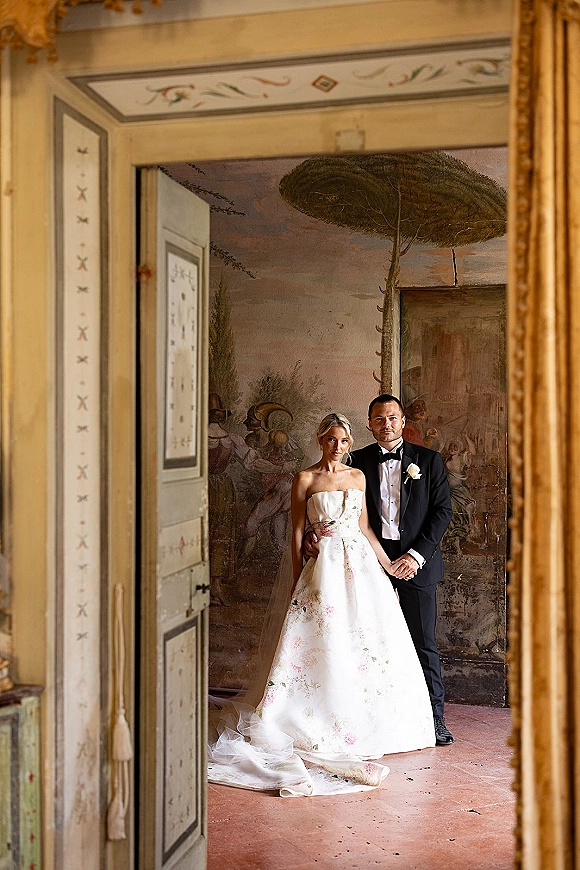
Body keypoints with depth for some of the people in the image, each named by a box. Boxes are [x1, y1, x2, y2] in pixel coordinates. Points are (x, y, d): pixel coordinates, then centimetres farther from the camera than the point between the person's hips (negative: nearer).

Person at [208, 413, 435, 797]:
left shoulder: (358, 476, 11)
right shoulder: (305, 479, -2)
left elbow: (365, 527, 15)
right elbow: (297, 532, -1)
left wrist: (388, 565, 12)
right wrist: (297, 580, -2)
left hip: (361, 563, 5)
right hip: (325, 566, -5)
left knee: (371, 642, 5)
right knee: (327, 645, -4)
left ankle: (368, 724, 19)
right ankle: (327, 727, 6)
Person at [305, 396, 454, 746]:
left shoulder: (428, 460, 4)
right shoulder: (359, 461, 6)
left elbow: (443, 510, 0)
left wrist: (418, 554, -10)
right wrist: (315, 533, -12)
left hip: (416, 562, -1)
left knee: (424, 643, 3)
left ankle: (435, 717, 13)